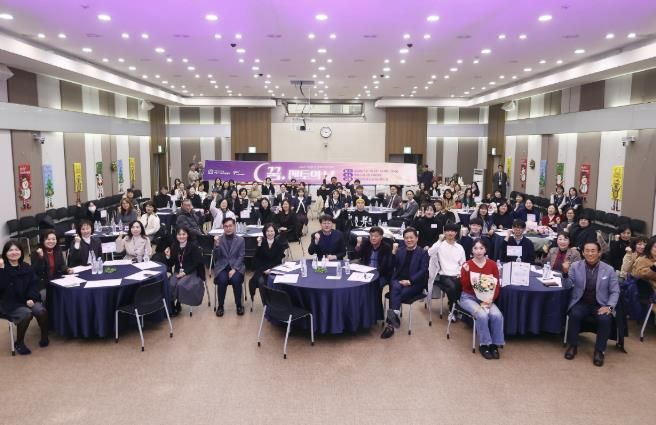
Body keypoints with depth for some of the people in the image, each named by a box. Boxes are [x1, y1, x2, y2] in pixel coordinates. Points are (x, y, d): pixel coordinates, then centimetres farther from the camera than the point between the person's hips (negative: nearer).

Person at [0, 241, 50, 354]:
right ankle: (18, 343, -9)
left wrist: (32, 298, -11)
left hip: (27, 300, 3)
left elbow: (34, 284, 5)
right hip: (9, 303, -3)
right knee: (26, 313, -31)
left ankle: (44, 337, 0)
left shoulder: (27, 267, 8)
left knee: (41, 310, -26)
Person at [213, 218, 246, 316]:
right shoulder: (218, 239, 6)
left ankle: (239, 305, -8)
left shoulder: (240, 240, 5)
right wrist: (217, 245, -16)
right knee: (222, 280, -30)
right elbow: (216, 257, 0)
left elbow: (241, 257, -2)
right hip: (222, 266, 0)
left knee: (236, 280, -30)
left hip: (236, 266, 0)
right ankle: (220, 306, -10)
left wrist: (234, 269, -16)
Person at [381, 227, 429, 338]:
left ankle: (390, 322, -37)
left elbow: (423, 270, -7)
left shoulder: (423, 253, 7)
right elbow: (392, 267, 13)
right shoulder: (399, 251, 20)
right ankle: (394, 315, -48)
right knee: (395, 288, -34)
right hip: (398, 280, 3)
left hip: (414, 283, -2)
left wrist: (410, 281, -17)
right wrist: (393, 253, -7)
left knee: (398, 294, -32)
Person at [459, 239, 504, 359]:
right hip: (469, 297, -2)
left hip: (486, 298, 3)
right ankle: (484, 345, -11)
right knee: (482, 315, -31)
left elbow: (497, 285, 1)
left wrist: (490, 299, -14)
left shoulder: (492, 264, 0)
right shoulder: (467, 265, -6)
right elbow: (465, 287, -10)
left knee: (497, 315, -26)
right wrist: (466, 272, -25)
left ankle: (495, 344, -6)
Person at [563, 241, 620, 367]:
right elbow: (568, 285, -1)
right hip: (580, 302, 0)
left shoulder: (609, 269, 2)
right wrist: (565, 273, -21)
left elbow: (615, 291, 4)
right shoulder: (575, 266, 2)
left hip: (600, 305, 0)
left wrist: (609, 306, -11)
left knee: (605, 319, -29)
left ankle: (599, 351, -9)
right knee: (574, 315, -30)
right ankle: (572, 346, -9)